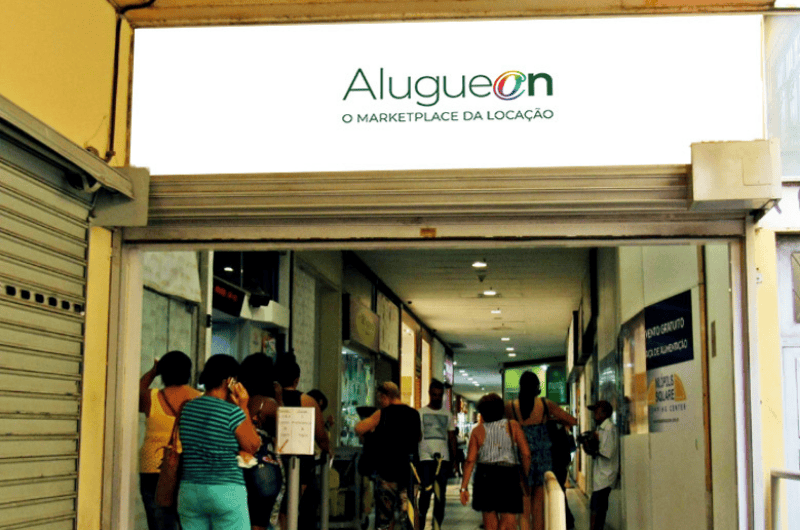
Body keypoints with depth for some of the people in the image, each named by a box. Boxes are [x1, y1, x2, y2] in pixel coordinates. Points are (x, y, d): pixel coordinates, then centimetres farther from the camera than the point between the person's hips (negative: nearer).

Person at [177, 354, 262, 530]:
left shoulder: (187, 409, 7)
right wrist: (244, 408, 3)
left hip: (189, 491, 6)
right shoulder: (232, 412, -11)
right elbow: (253, 446, -1)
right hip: (227, 492, -5)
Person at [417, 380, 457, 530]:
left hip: (443, 458, 3)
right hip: (426, 457, -3)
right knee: (426, 492, -9)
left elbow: (451, 438, 17)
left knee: (440, 494, 4)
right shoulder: (421, 413, 6)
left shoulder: (447, 415, 14)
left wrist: (454, 458, 10)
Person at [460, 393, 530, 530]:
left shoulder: (478, 430, 4)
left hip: (484, 477, 1)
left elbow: (470, 460, -2)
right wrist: (525, 478, 9)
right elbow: (526, 454, -2)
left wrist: (464, 487, -1)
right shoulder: (513, 426, 5)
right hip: (509, 477, -1)